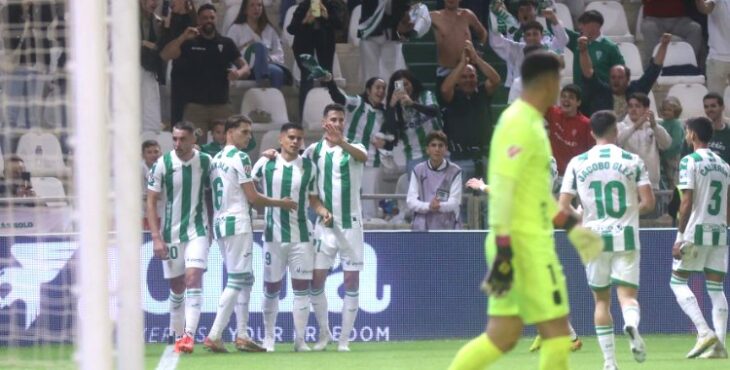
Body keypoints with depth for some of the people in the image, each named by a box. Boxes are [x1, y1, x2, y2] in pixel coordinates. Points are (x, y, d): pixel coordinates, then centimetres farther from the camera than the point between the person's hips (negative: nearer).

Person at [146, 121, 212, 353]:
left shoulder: (205, 162, -1)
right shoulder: (162, 164, -6)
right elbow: (151, 202, -4)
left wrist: (212, 227, 9)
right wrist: (156, 237, -10)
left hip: (197, 231, 0)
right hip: (170, 233, 0)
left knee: (194, 279, -16)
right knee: (176, 288, 7)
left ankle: (189, 335, -22)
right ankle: (178, 337, 20)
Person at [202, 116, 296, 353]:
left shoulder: (216, 160, 16)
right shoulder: (240, 158, -10)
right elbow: (253, 197, -10)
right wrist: (281, 203, 2)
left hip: (219, 224, 9)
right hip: (237, 223, -9)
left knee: (245, 279, 15)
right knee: (237, 281, -8)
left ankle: (242, 335, 11)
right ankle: (214, 336, -14)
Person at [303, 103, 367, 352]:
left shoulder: (353, 148, 0)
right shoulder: (313, 151, 5)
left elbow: (363, 157, -25)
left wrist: (342, 143, -43)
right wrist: (319, 208, -9)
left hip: (351, 224, -1)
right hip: (325, 224, 1)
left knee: (351, 282, -1)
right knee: (316, 279, -3)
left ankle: (345, 339, 5)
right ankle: (324, 333, 13)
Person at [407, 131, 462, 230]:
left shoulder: (454, 171, 2)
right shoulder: (418, 171, 7)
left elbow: (455, 202, -6)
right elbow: (411, 201, 0)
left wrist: (440, 206, -29)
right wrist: (428, 206, -21)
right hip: (421, 229, 1)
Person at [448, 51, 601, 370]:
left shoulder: (530, 122, 16)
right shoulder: (520, 124, -14)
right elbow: (502, 189, -21)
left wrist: (571, 226, 28)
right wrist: (504, 250, -25)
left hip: (532, 241, 9)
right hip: (524, 244, -9)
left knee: (503, 335, 7)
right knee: (556, 329, -3)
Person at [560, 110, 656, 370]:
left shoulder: (577, 163, 1)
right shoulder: (633, 161, -1)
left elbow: (563, 208, -1)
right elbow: (648, 203, -3)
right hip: (626, 237, -1)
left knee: (601, 299, 13)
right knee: (628, 295, -1)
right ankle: (632, 323, -37)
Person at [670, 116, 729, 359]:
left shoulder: (690, 162, -8)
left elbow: (687, 202, -13)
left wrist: (680, 236, -11)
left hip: (696, 232, -6)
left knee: (678, 282, 3)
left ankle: (705, 333, -13)